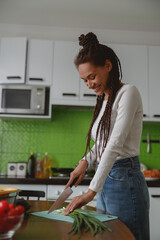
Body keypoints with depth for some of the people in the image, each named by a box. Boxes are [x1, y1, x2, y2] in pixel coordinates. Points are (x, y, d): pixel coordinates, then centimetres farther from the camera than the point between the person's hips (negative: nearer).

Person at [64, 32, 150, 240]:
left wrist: (91, 192, -24)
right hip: (106, 180, 8)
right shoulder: (104, 101, 13)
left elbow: (115, 144, -21)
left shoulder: (128, 93, -11)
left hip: (124, 180, -8)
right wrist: (85, 161, 3)